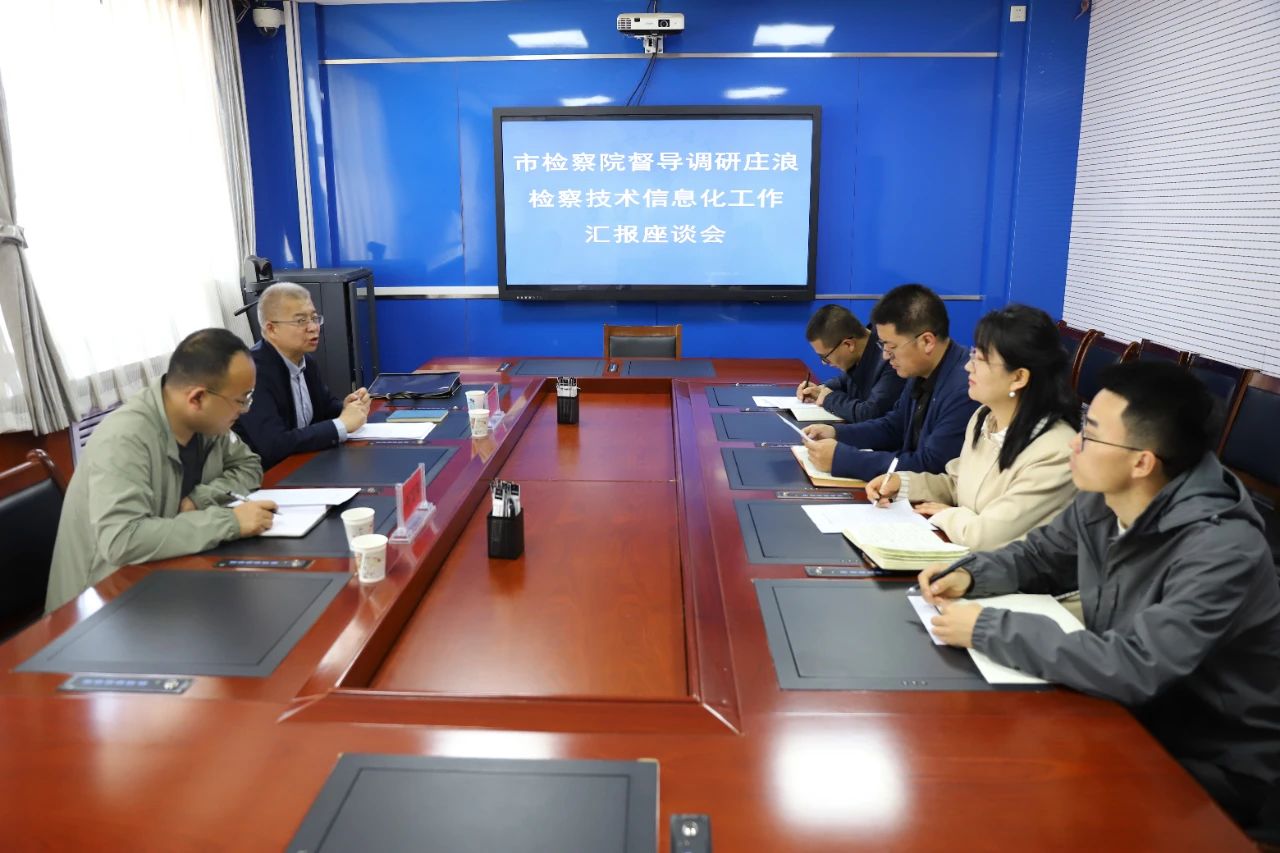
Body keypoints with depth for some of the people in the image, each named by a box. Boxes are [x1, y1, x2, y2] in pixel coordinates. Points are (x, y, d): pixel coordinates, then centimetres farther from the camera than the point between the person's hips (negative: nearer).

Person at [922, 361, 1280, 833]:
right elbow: (1037, 557, 11)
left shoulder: (1220, 550, -30)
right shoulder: (1100, 502, -7)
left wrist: (988, 629, -33)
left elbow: (1135, 669, -38)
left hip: (1210, 766, -6)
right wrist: (969, 575, -10)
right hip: (1130, 715, 6)